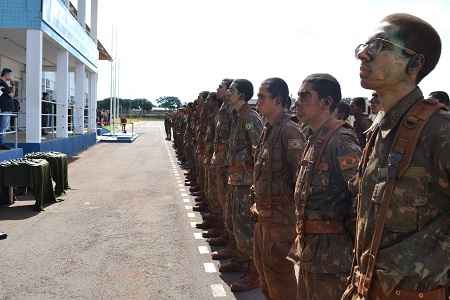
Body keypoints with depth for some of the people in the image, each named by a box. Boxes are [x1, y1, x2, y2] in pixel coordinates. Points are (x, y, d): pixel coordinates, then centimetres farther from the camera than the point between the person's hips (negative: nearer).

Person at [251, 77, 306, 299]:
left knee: (277, 269, 1)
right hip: (264, 212, 10)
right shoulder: (269, 129, 11)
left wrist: (297, 210, -19)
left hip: (280, 214, -10)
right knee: (261, 261, 22)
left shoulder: (289, 130, -19)